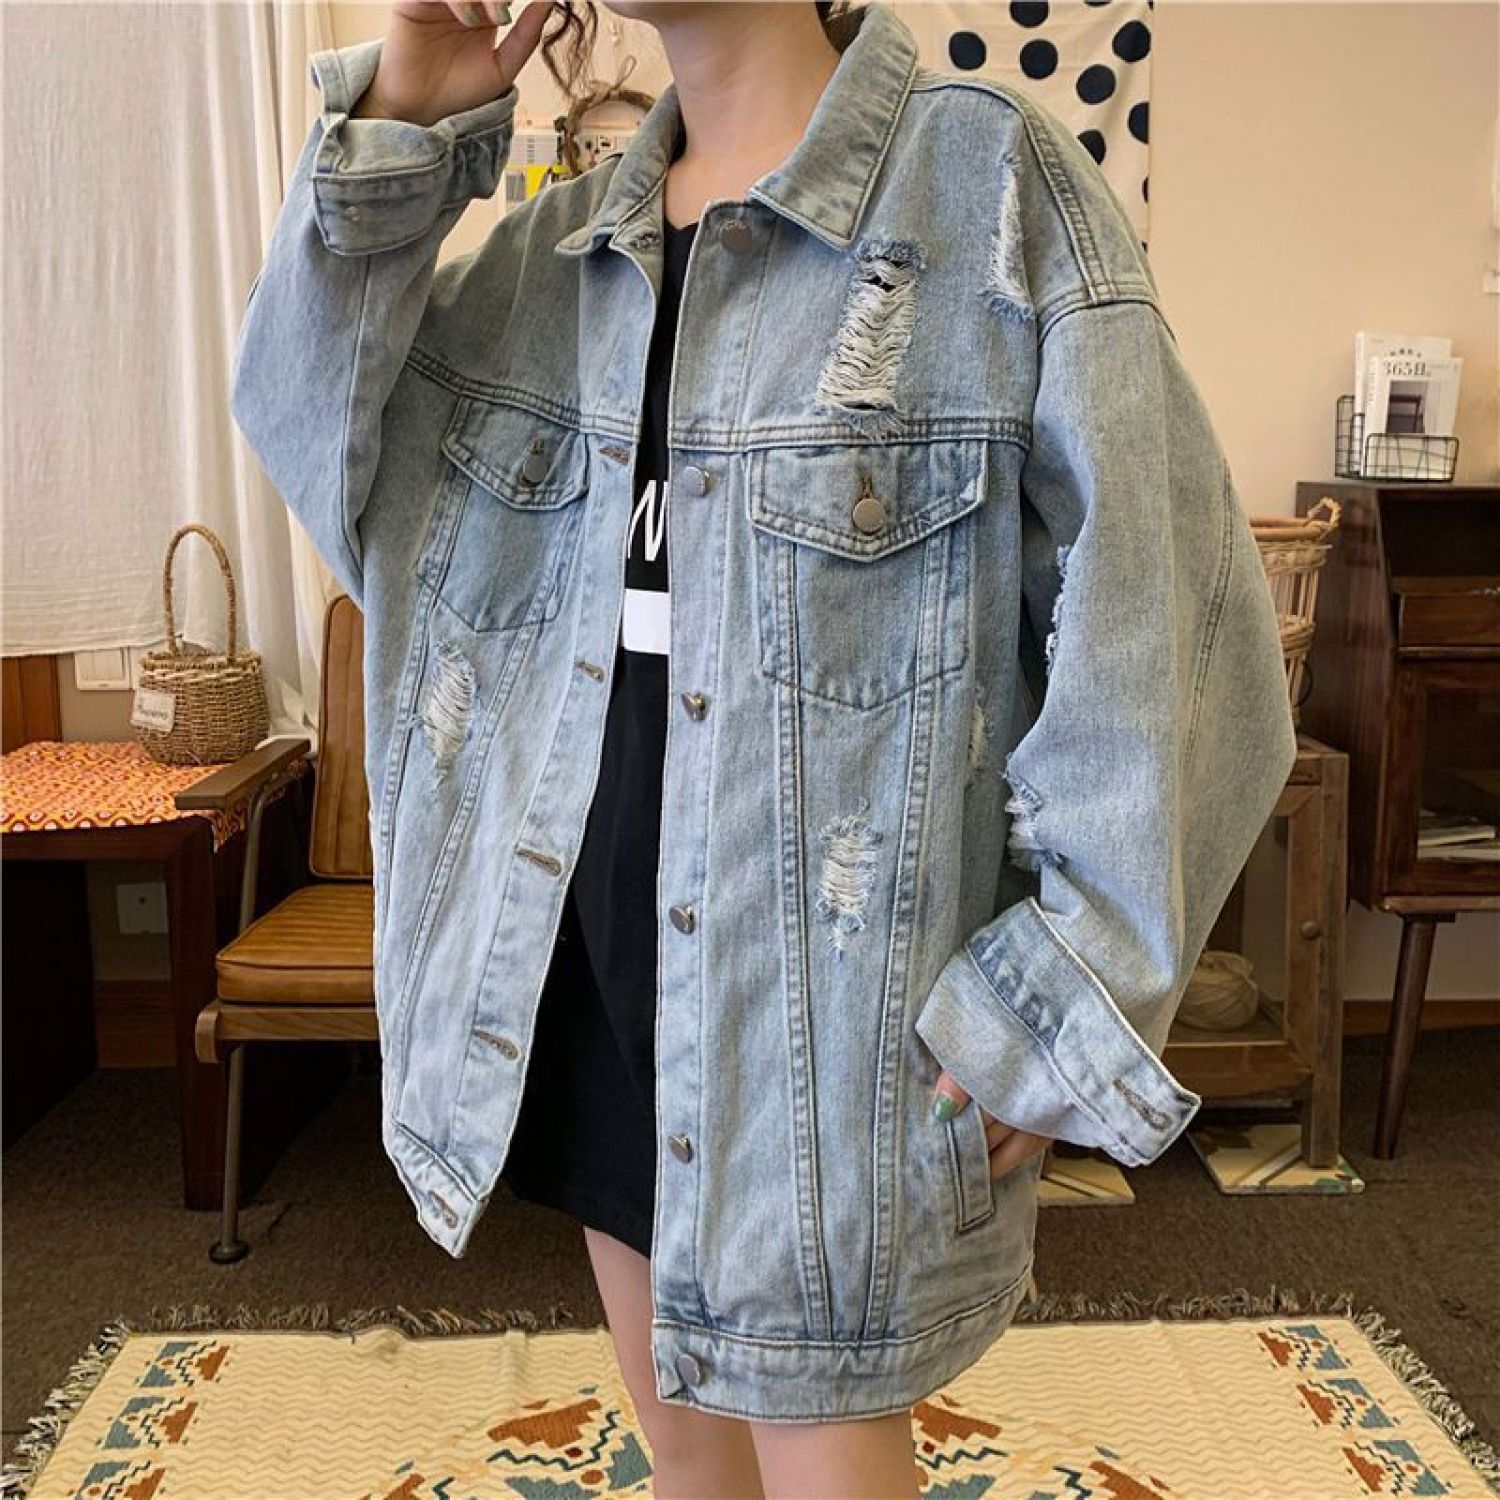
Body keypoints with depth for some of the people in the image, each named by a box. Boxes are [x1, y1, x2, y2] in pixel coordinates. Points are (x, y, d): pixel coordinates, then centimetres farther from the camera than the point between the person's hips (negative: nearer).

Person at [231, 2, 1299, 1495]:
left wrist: (1061, 1003, -15)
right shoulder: (565, 233, 9)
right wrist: (391, 128, -3)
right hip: (588, 924, 6)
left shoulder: (993, 184, -11)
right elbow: (312, 415, 8)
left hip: (828, 963, -5)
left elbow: (1156, 616, -14)